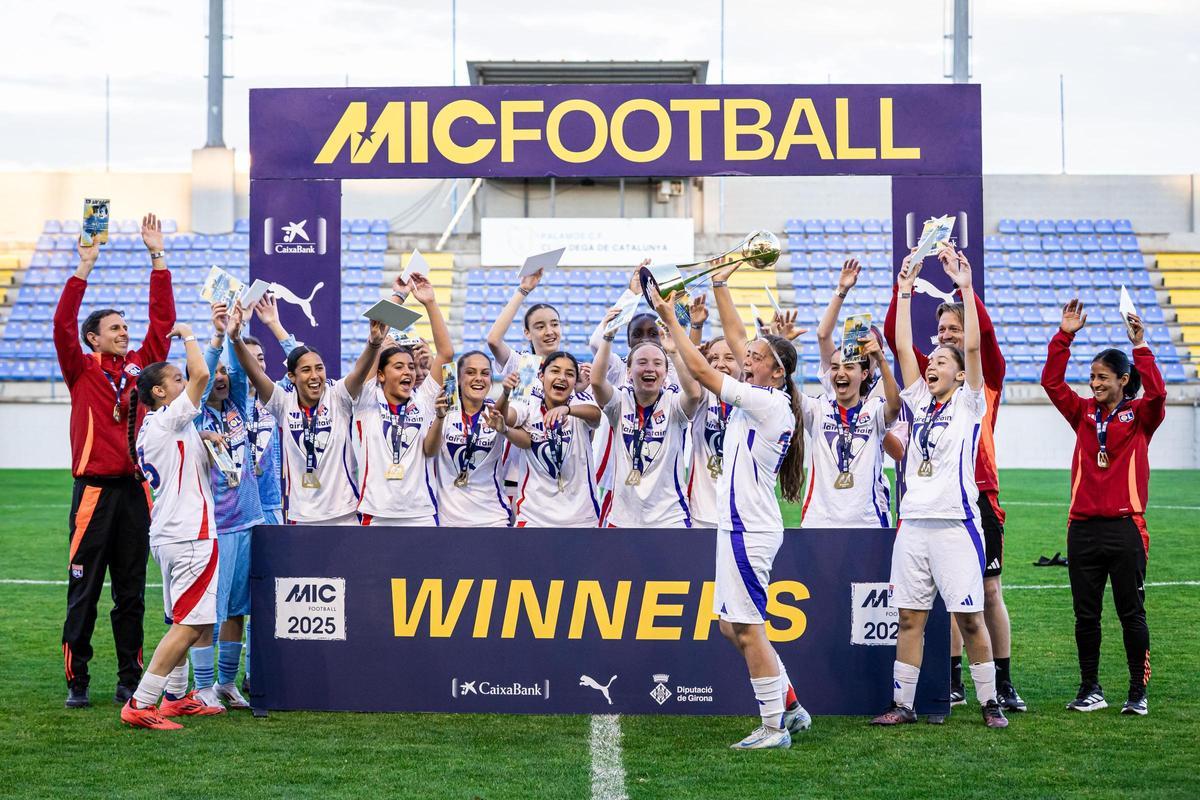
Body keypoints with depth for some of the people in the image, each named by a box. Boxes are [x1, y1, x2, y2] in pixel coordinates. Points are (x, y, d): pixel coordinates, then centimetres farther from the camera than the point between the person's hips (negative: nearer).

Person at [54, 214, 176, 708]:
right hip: (95, 488, -3)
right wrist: (85, 267, -12)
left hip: (136, 490, 4)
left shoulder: (141, 365, 11)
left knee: (132, 592, 8)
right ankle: (77, 681, 6)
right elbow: (63, 323, -9)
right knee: (84, 590, 1)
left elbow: (162, 318, 10)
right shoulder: (81, 370, 3)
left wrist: (156, 256, 7)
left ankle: (130, 681, 14)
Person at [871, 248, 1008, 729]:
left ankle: (989, 702, 6)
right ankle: (902, 704, 11)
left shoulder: (968, 403, 4)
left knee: (969, 618, -3)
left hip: (955, 523, -5)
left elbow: (973, 347, -7)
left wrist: (965, 287, -9)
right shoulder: (919, 402, 16)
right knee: (910, 617, 6)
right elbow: (902, 346, 13)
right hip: (914, 523, 5)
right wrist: (905, 291, 12)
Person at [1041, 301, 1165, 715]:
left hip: (1125, 527, -4)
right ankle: (1090, 690, 17)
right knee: (1085, 615, 8)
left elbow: (1156, 393, -19)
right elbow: (1051, 382, 2)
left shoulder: (1140, 415, 1)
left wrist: (1140, 346, -23)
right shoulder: (1083, 413, 11)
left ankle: (1138, 692, 9)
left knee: (1132, 613, 2)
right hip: (1084, 527, 4)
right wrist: (1064, 336, -5)